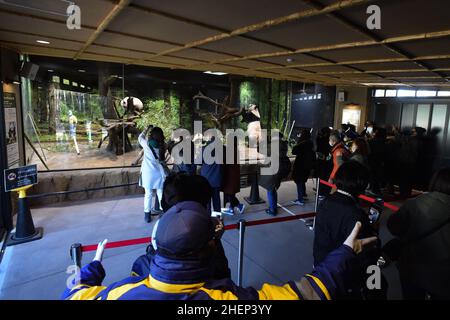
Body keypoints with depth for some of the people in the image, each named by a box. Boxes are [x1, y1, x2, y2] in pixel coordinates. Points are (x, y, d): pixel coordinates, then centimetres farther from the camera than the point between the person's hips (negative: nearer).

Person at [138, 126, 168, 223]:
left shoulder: (147, 144, -6)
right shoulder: (162, 146, -4)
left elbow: (140, 137, 13)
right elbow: (163, 158, 0)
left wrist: (147, 129, 22)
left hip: (148, 172, -1)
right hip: (159, 172, 1)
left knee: (148, 194, 8)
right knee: (161, 193, 10)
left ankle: (147, 215, 14)